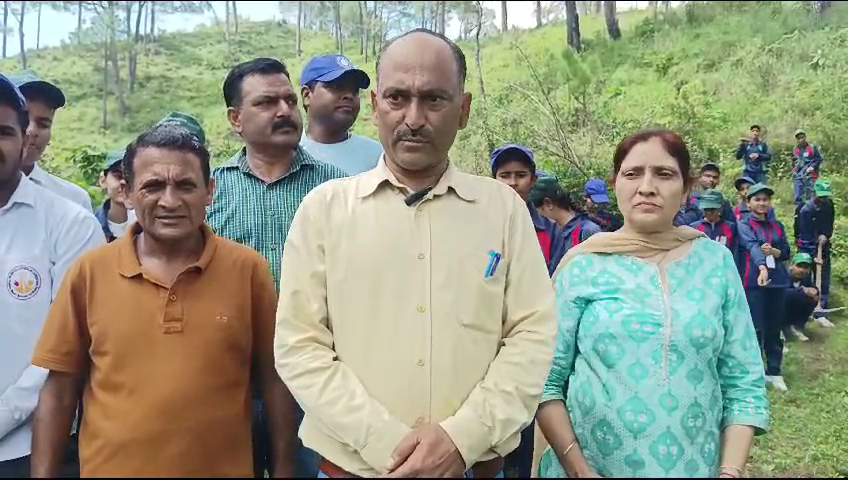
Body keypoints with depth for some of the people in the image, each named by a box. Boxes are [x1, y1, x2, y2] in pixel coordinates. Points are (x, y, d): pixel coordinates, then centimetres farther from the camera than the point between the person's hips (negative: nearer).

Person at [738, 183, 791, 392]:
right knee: (756, 329, -3)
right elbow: (752, 246, -21)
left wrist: (774, 251, -13)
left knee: (775, 328, 10)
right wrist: (762, 267, -39)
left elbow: (787, 252, 10)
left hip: (778, 280, 5)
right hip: (754, 281, -5)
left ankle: (774, 372, 20)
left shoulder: (777, 225, 14)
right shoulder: (744, 225, -3)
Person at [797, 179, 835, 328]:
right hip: (807, 249, -5)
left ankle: (820, 314, 6)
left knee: (824, 282, 2)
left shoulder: (829, 206, -3)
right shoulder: (806, 210, -20)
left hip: (823, 248, 5)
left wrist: (826, 235, -14)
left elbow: (830, 224, 9)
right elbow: (806, 237, -20)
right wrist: (813, 256, -24)